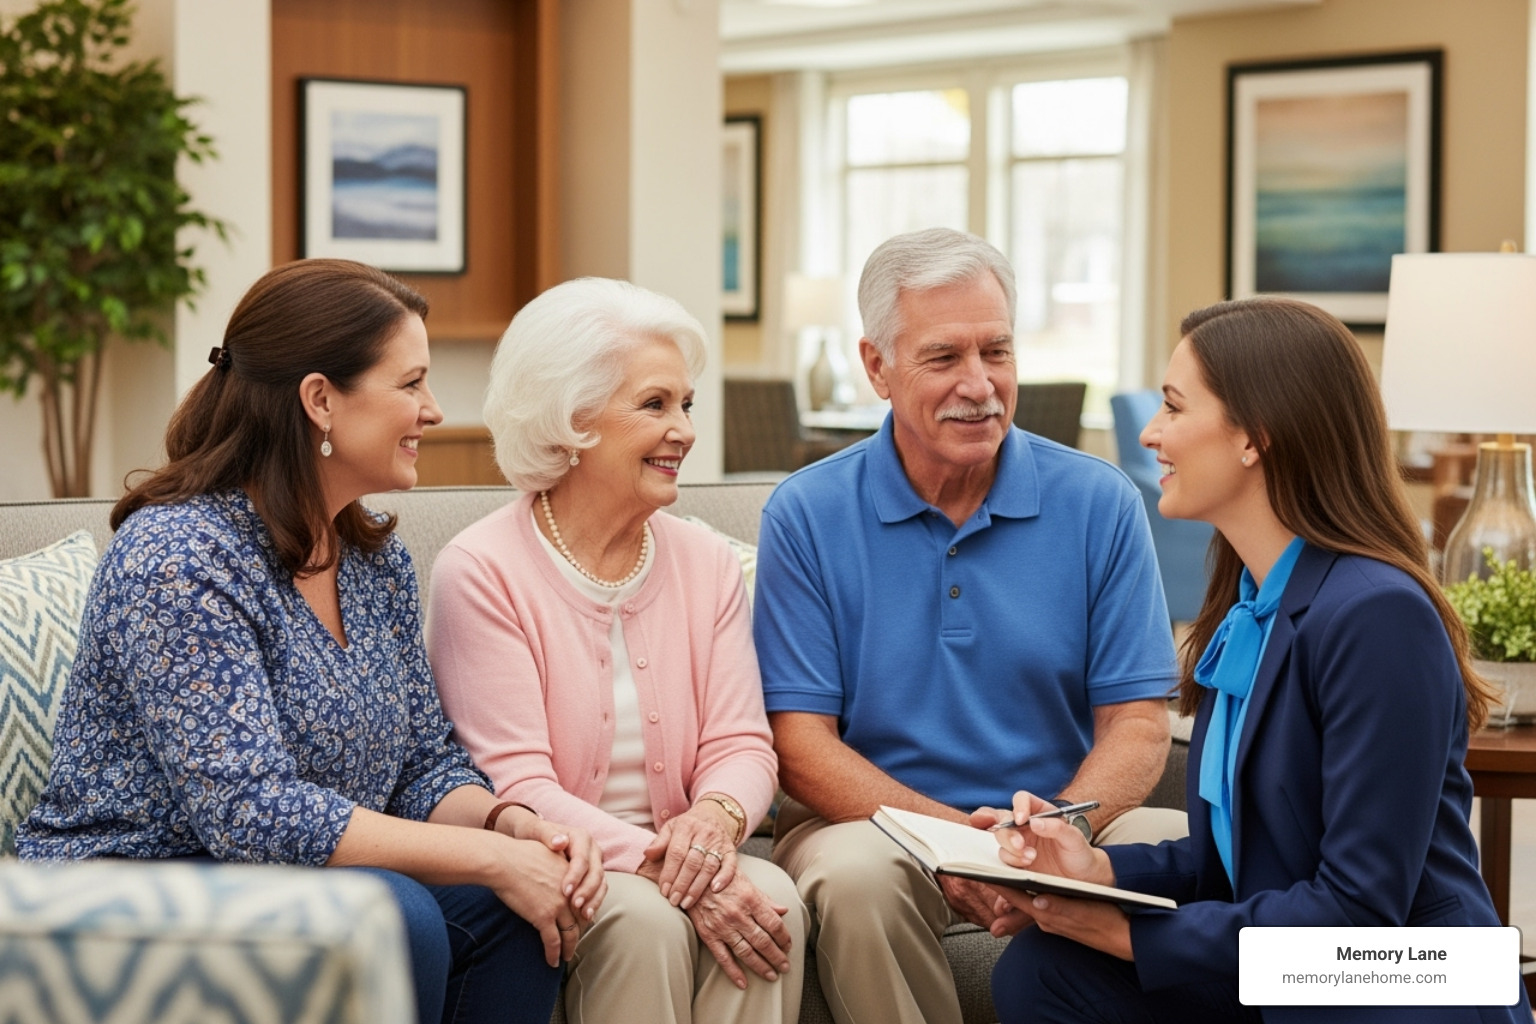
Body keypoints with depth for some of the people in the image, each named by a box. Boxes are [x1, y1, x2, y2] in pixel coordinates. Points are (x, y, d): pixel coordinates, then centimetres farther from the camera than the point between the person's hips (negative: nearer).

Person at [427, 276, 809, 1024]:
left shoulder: (706, 563, 10)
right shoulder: (480, 571, -7)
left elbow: (741, 744, 4)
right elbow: (514, 784, -14)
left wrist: (717, 815, -22)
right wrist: (652, 863, -28)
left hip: (675, 864, 4)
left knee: (775, 899, -27)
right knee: (646, 920, -34)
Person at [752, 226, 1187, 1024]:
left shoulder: (1099, 502, 1)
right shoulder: (806, 516, -1)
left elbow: (1136, 726, -1)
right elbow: (802, 747, -6)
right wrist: (951, 838, -23)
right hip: (877, 818, -1)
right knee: (856, 877, -34)